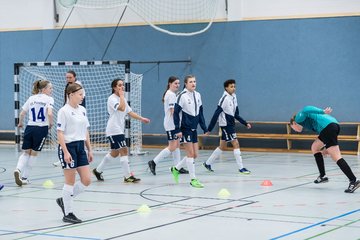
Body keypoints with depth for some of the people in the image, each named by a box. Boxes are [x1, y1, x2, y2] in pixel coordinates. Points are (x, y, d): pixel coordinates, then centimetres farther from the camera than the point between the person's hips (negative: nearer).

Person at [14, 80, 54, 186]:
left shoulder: (31, 98, 9)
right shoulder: (49, 99, -4)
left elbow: (22, 114, 10)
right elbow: (49, 113, -20)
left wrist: (20, 123, 29)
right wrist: (50, 123, -1)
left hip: (29, 127, 3)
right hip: (42, 129, -3)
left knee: (26, 152, 10)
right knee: (34, 153, 10)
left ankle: (18, 169, -17)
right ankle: (24, 177, 12)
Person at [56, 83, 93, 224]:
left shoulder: (82, 110, 10)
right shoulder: (64, 111, -11)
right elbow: (60, 133, -14)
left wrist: (89, 150, 14)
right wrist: (65, 152, -20)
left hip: (80, 147, 7)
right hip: (68, 147, -7)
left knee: (87, 180, 3)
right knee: (70, 181, -2)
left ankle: (64, 200, 22)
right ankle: (68, 214, 9)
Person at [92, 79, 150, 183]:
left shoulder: (123, 99, 15)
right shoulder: (112, 99, -14)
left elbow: (129, 112, 15)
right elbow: (122, 108, -30)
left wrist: (141, 118, 5)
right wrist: (121, 95, -20)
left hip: (119, 130, 10)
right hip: (114, 130, -10)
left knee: (115, 153, 15)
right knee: (124, 150, -12)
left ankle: (98, 170, 28)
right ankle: (128, 176, -10)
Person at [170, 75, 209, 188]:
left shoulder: (197, 95, 8)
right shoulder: (182, 96, -11)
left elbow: (200, 113, 14)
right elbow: (176, 113, -11)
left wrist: (205, 128, 11)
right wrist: (177, 130, -15)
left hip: (193, 129, 7)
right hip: (185, 128, -7)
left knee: (195, 154, 9)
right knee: (191, 153, -5)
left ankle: (176, 169, 26)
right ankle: (193, 179, 3)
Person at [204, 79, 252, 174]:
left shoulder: (233, 97, 6)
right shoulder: (224, 99, -17)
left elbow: (236, 115, 15)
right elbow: (216, 114, -17)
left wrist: (245, 123, 9)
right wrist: (209, 129, -17)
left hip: (231, 125, 9)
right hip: (225, 125, -9)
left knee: (222, 147, 15)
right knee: (236, 144, -10)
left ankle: (208, 163, 27)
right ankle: (241, 168, -6)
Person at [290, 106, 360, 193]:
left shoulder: (298, 118, 14)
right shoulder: (306, 121, 35)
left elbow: (306, 110, -8)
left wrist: (323, 111, -13)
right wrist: (324, 147, 17)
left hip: (328, 126, -9)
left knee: (336, 157, -13)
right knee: (314, 148, 25)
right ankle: (322, 176, 21)